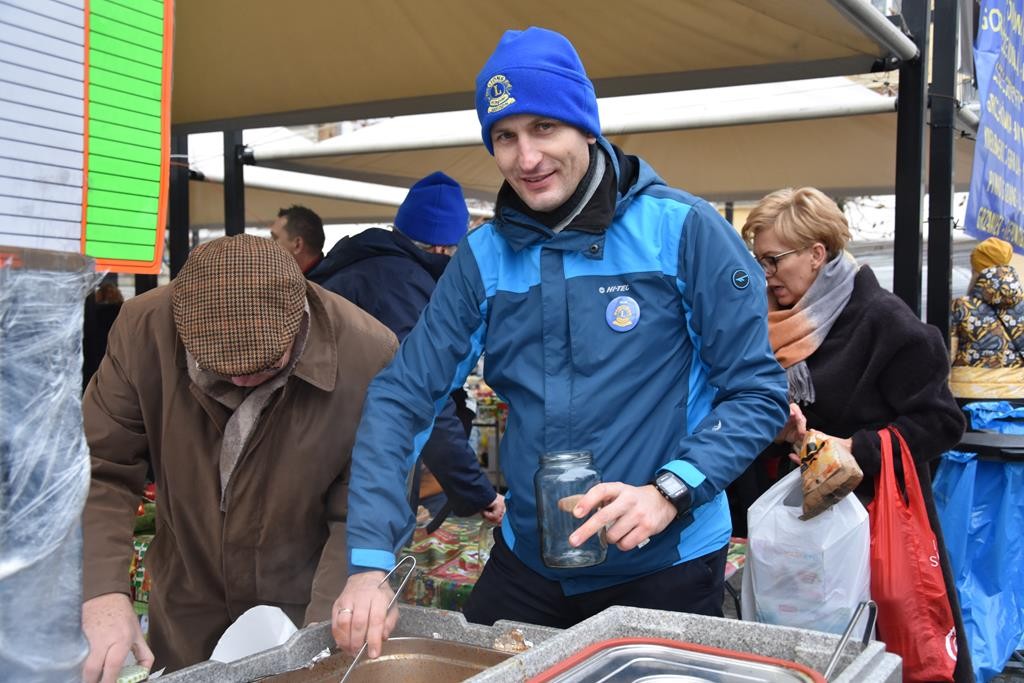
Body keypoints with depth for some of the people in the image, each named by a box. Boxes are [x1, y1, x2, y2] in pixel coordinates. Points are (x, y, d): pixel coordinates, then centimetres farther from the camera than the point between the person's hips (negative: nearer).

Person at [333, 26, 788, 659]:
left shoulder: (683, 230, -12)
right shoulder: (483, 256, -2)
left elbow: (758, 392, -9)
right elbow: (401, 398, -5)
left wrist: (669, 493, -24)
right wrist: (369, 562, -15)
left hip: (665, 566, -3)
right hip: (526, 561, 3)